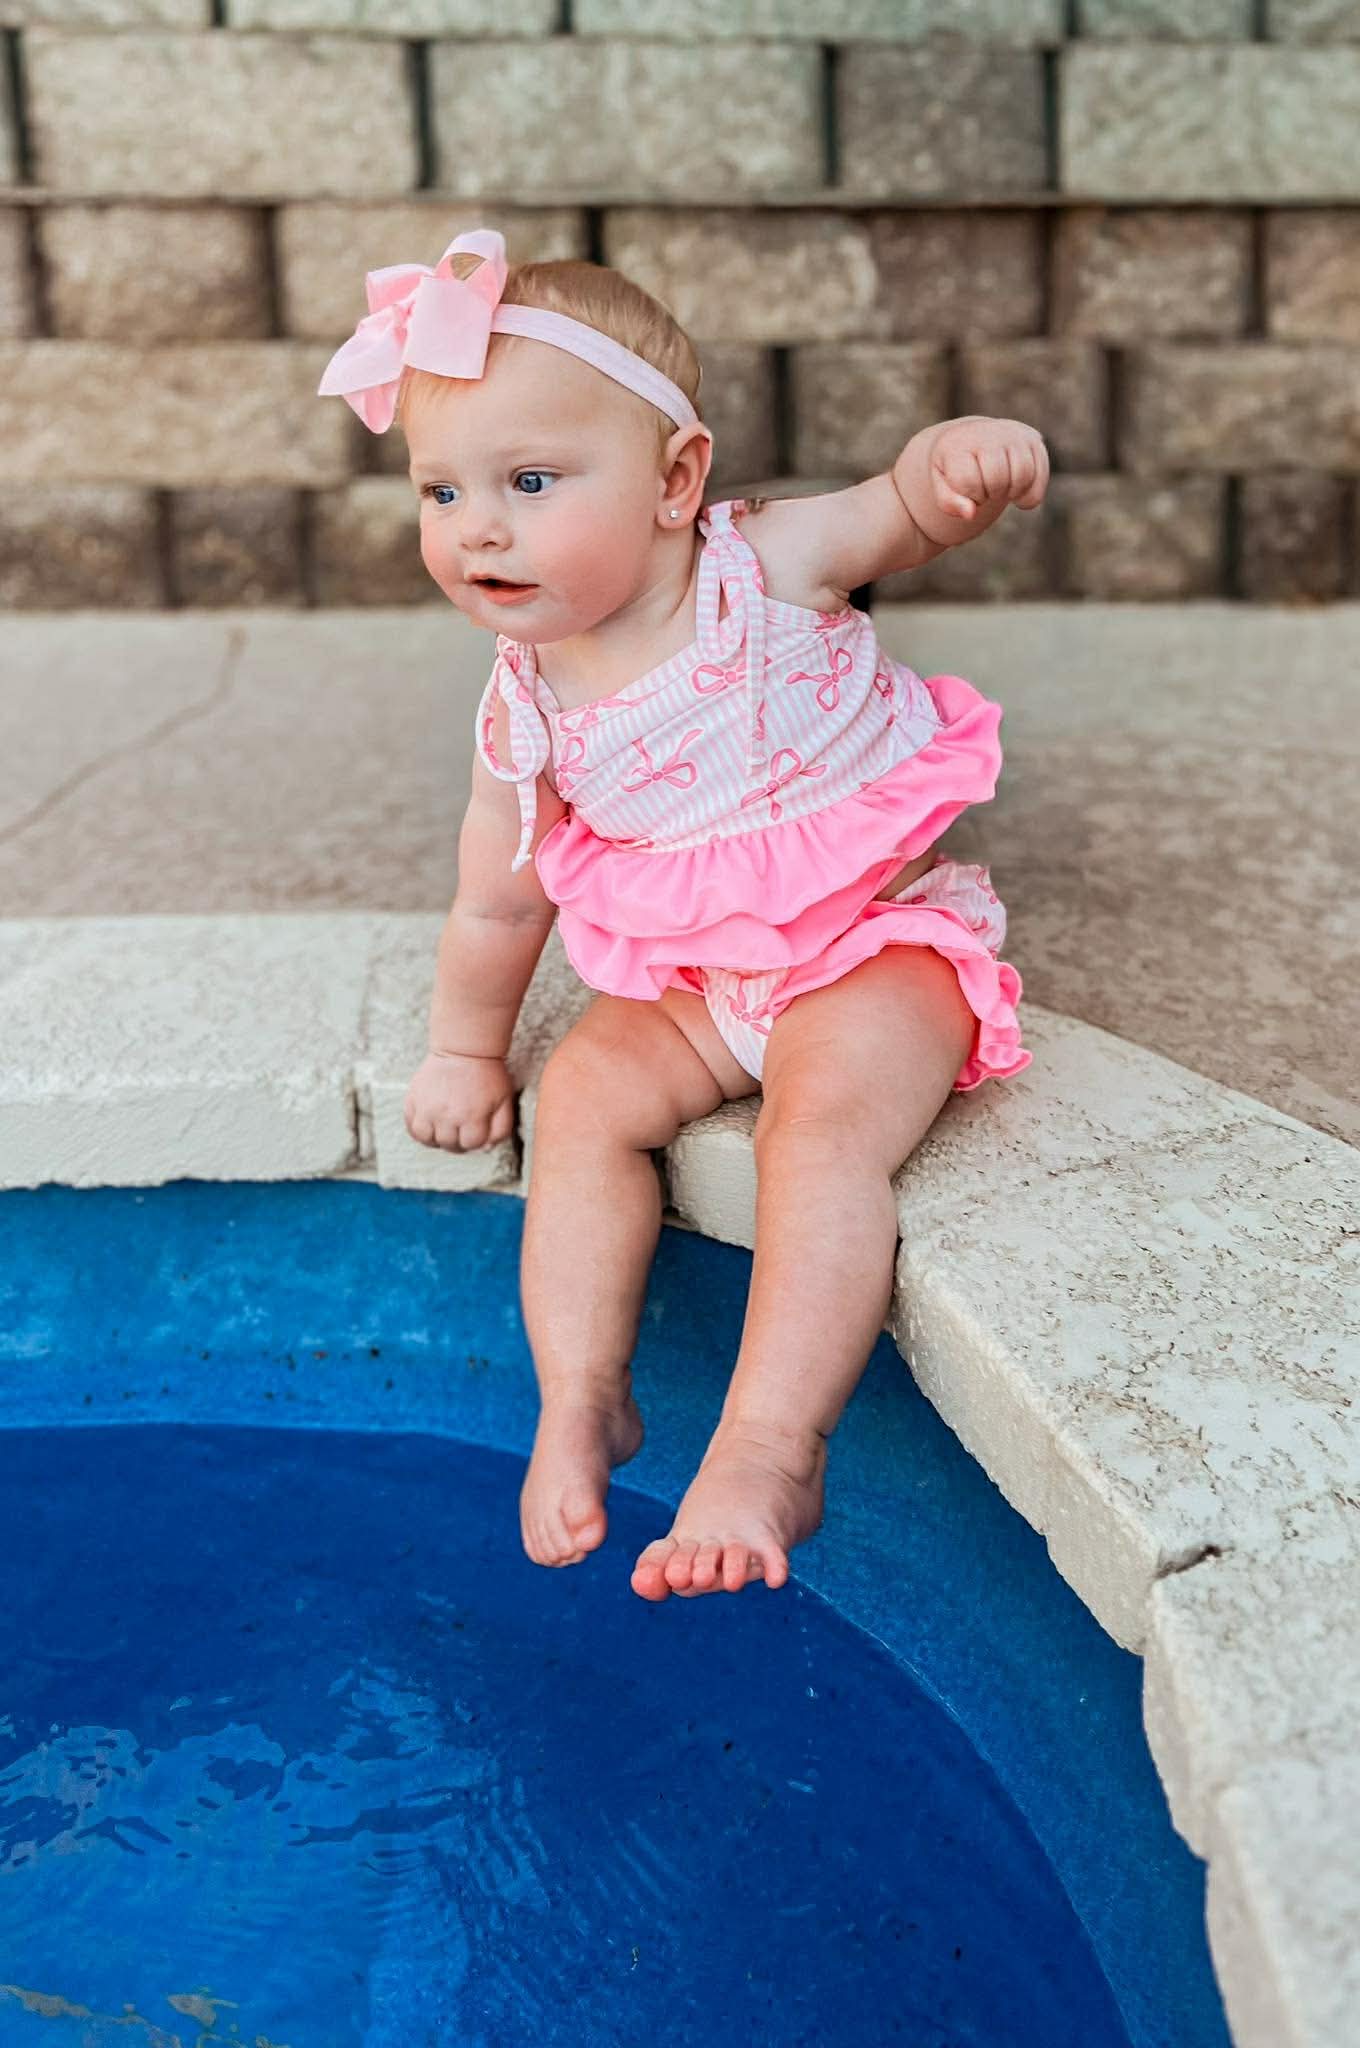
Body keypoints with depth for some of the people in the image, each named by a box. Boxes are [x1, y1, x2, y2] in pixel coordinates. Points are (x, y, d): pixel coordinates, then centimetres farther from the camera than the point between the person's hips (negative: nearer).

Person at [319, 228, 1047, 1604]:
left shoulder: (770, 563, -13)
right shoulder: (529, 711, -5)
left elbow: (905, 504, -10)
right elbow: (497, 899, 7)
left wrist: (969, 455, -36)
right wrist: (465, 1050, 17)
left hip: (880, 940, -4)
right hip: (692, 981, 5)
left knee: (823, 1127, -27)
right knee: (583, 1095, -12)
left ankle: (765, 1458, -27)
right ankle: (580, 1401, -4)